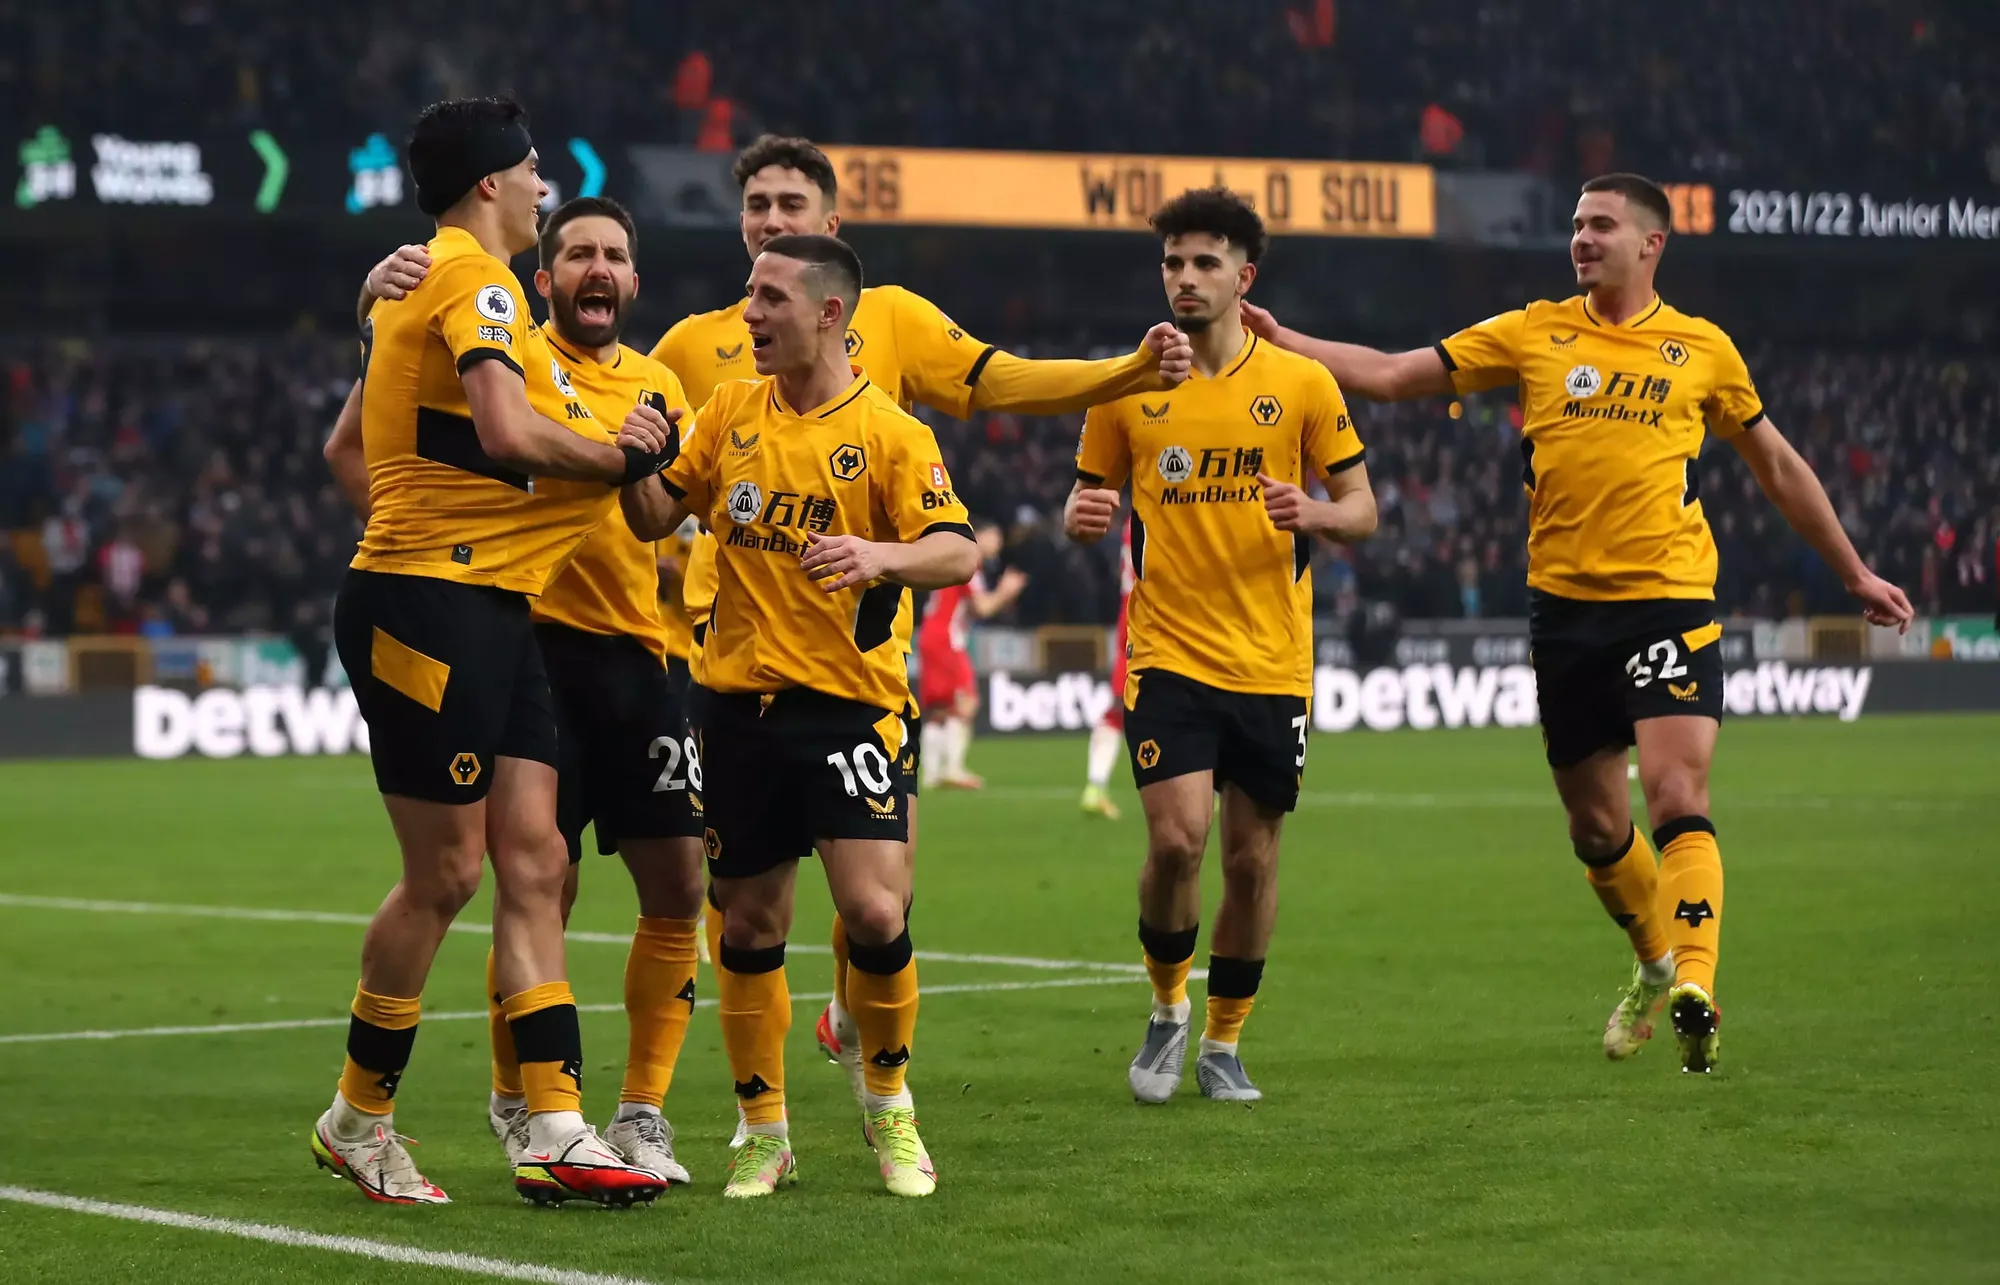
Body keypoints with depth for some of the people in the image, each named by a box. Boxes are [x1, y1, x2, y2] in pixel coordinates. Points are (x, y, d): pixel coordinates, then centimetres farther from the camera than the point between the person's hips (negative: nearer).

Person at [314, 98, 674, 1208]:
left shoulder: (417, 282, 20)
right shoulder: (473, 280, -10)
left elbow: (344, 451, 26)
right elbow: (508, 432, -24)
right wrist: (622, 457, -11)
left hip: (487, 609, 10)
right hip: (434, 606, -10)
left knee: (532, 864, 3)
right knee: (445, 873, -3)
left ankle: (555, 1131, 1)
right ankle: (359, 1116, 11)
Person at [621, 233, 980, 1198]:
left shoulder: (889, 433, -5)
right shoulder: (731, 412, 8)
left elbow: (959, 553, -13)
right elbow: (657, 518, 14)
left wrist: (879, 554, -32)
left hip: (848, 701, -4)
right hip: (740, 701, 4)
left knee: (874, 910, -14)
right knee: (747, 926, 8)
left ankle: (888, 1103, 11)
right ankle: (764, 1135, 21)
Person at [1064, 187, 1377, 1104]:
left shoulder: (1302, 384, 1)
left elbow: (1362, 508, 4)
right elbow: (1086, 499, 12)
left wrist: (1315, 514, -18)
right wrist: (1082, 517, -12)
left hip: (1272, 661, 1)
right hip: (1168, 653, -1)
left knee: (1251, 858, 6)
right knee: (1176, 839, -15)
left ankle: (1224, 1044, 23)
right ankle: (1167, 1011, 11)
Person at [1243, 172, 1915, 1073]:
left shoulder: (1702, 349, 5)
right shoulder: (1533, 335, 7)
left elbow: (1778, 467, 16)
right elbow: (1391, 376, 8)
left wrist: (1854, 573, 19)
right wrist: (1278, 339, -1)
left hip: (1668, 600, -3)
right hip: (1565, 603, 3)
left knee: (1678, 801, -19)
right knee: (1596, 826, 11)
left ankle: (1694, 989, -26)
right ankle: (1656, 961, 35)